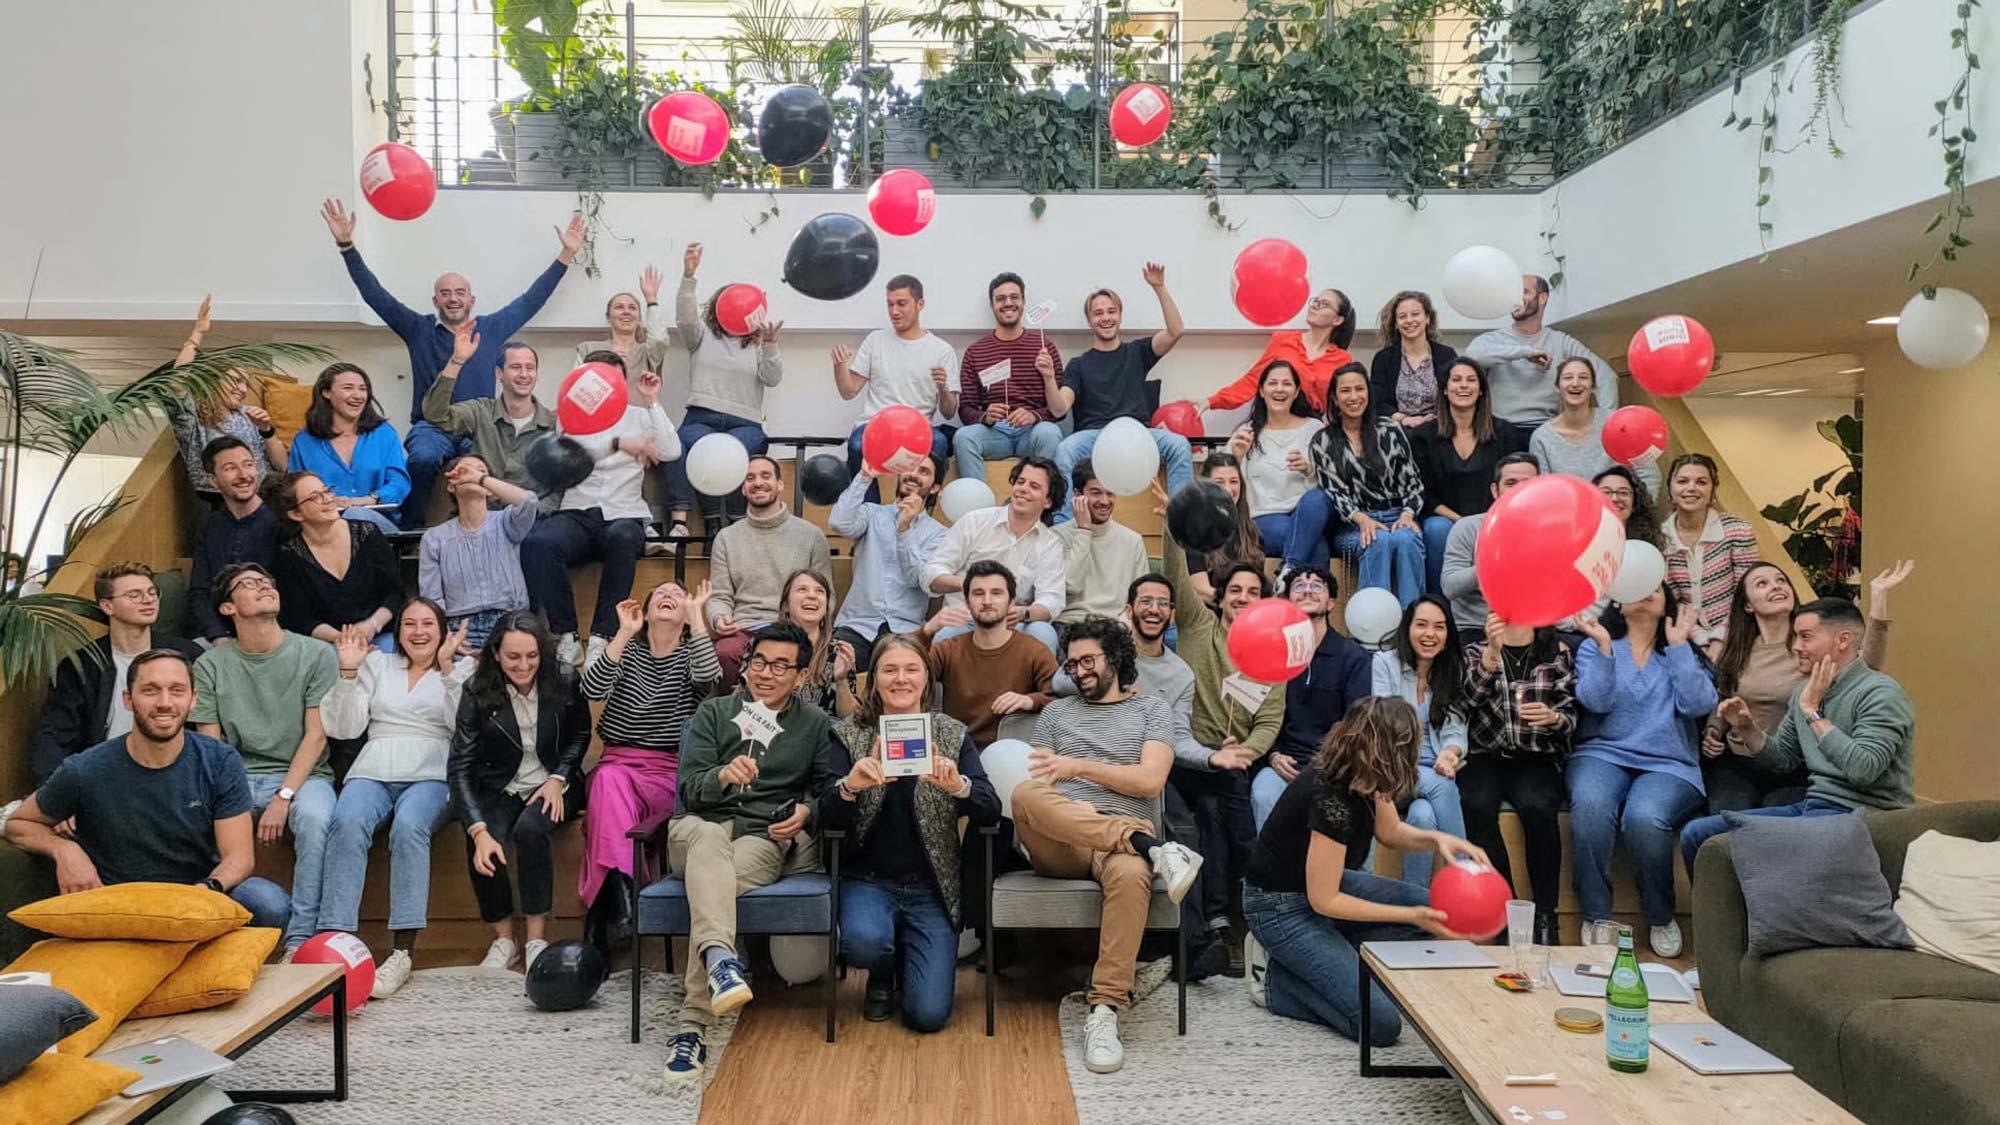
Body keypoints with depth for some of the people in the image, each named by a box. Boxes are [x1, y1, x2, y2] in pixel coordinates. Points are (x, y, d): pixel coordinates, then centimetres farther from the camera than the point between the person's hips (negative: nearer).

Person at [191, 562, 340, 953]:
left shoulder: (316, 654, 2)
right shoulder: (210, 665, 8)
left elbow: (316, 736, -3)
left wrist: (284, 797, -14)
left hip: (301, 775, -2)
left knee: (314, 817, -35)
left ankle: (301, 941, -29)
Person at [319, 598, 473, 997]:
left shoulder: (462, 668, 17)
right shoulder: (376, 664, 23)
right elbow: (343, 728, 13)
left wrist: (447, 669, -11)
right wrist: (348, 672, 2)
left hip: (431, 774, -2)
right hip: (373, 770, 2)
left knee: (409, 826, -34)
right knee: (347, 822, -32)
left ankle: (402, 952, -34)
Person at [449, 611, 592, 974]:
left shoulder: (564, 680, -9)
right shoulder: (478, 692, -12)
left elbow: (580, 733, 10)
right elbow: (459, 766, -16)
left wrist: (559, 778, -7)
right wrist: (479, 831, -28)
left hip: (551, 785, 0)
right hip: (499, 790, 1)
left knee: (530, 830, -32)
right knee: (483, 851, -27)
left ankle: (536, 939, -18)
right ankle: (503, 939, -2)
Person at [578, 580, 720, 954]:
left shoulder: (690, 655, 11)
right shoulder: (626, 651, 15)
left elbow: (708, 677, -16)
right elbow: (592, 690, -6)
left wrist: (697, 616, -11)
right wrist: (625, 633, -10)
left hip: (672, 773, -1)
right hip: (619, 763, 1)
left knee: (612, 786, -31)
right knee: (609, 780, -34)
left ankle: (608, 902, -28)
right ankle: (618, 890, -41)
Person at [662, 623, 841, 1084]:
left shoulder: (815, 724, 16)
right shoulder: (713, 712, 15)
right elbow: (689, 791, 4)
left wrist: (807, 811, -8)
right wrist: (722, 776, -18)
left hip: (767, 838, 0)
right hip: (702, 826, 1)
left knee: (717, 880, -34)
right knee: (709, 837, -38)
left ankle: (693, 1026, -38)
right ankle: (719, 956, -62)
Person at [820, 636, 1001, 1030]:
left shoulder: (953, 735, 3)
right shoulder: (848, 735, 1)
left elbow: (991, 811, -9)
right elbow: (826, 817, -9)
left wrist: (958, 785, -31)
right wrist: (850, 786, -32)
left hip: (930, 886, 0)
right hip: (868, 878, 0)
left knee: (928, 1014, -12)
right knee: (864, 942, -33)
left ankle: (906, 970, 26)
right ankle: (881, 980, 7)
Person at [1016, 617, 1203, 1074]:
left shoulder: (1152, 709, 19)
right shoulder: (1055, 713, 26)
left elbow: (1150, 780, 3)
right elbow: (1036, 782, 14)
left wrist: (1079, 767, -6)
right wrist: (1070, 811, -8)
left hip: (1124, 838, -2)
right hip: (1060, 845, 2)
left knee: (1131, 874, -41)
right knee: (1025, 794, -34)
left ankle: (1104, 1011, -37)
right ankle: (1154, 848, -37)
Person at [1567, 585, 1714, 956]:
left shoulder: (1684, 652, 17)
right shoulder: (1595, 646, 15)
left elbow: (1698, 705, -2)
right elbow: (1596, 701, -3)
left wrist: (1678, 644, 0)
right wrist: (1604, 647, -12)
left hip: (1668, 764, 0)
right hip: (1604, 754, 0)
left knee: (1644, 816, -33)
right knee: (1590, 806, -35)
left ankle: (1660, 917, -7)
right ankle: (1597, 917, -21)